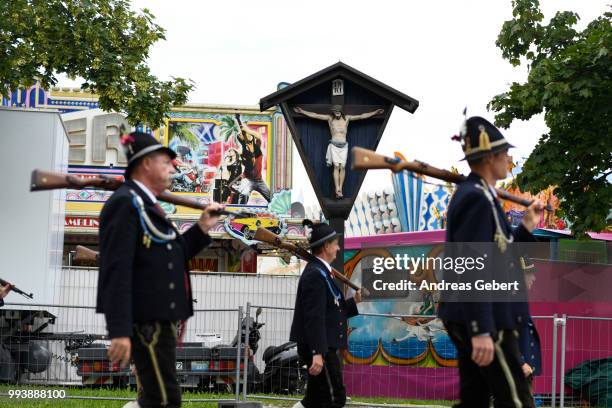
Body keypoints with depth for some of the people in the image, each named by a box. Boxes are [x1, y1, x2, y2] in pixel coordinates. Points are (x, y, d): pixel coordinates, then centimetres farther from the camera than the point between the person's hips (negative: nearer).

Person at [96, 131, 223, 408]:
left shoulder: (147, 205, 18)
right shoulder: (124, 203, -14)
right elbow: (117, 270, -22)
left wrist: (202, 229, 13)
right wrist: (119, 331, -28)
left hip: (159, 319, 11)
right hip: (145, 320, -11)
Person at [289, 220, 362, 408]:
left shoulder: (321, 272, 15)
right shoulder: (315, 274, -17)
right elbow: (314, 317, -24)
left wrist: (354, 301, 11)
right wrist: (318, 353, -28)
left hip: (324, 346, 10)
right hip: (319, 349, -10)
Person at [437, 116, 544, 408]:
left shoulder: (475, 195, 16)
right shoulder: (477, 198, -16)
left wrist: (527, 227, 16)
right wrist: (481, 331, -27)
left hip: (475, 321, 11)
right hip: (485, 321, -11)